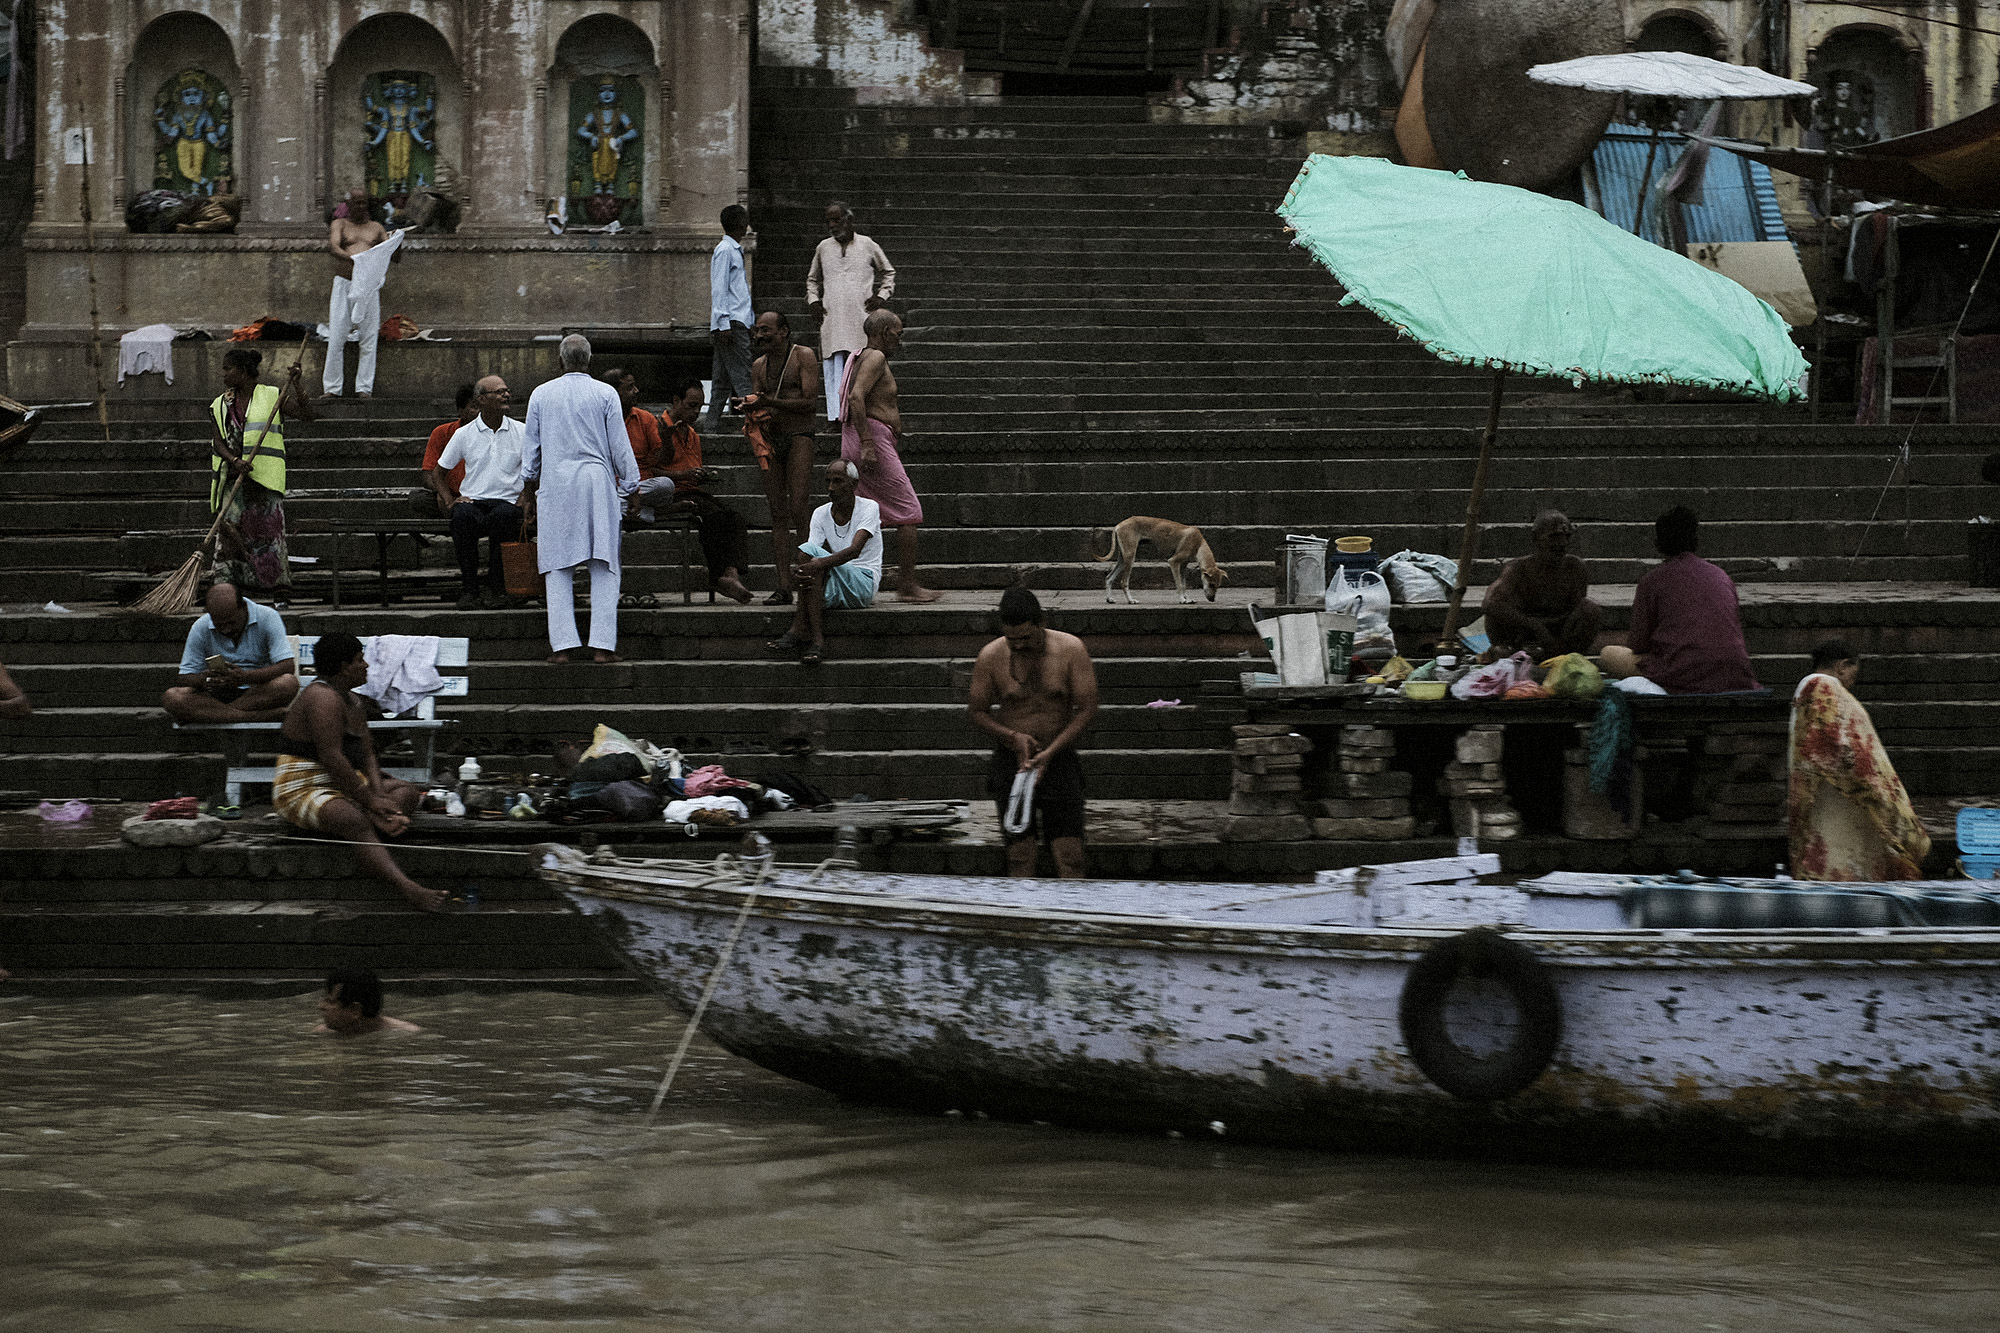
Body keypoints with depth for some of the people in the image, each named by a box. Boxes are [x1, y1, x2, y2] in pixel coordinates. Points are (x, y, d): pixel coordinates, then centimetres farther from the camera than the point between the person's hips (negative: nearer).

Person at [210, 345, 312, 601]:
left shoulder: (272, 396, 2)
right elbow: (218, 441, 6)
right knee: (229, 530, -4)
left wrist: (296, 384, -16)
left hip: (264, 476, -4)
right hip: (232, 477, 4)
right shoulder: (222, 404, 13)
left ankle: (280, 593, -2)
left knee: (269, 532, -7)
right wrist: (234, 461, -13)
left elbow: (306, 415, -5)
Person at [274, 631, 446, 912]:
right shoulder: (323, 698, -16)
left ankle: (378, 822, -31)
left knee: (408, 791, 4)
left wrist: (379, 796, -6)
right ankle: (410, 890, -58)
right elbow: (332, 758, -24)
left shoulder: (350, 699, 16)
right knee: (355, 820, -37)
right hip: (304, 792, -11)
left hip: (344, 786, 11)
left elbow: (367, 756, 12)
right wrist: (368, 800, -20)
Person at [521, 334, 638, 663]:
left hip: (556, 487, 1)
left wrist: (529, 491, 21)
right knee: (603, 567, 1)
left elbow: (532, 448, 11)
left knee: (558, 567, 4)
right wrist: (630, 487, 9)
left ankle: (563, 644, -3)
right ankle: (602, 645, -6)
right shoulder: (605, 394, -1)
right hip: (598, 483, -1)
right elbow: (620, 446, 0)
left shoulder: (541, 395, 5)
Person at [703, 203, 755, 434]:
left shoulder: (734, 250, 20)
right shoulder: (724, 251, -8)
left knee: (723, 379, 8)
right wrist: (724, 324, -18)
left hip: (739, 322, 10)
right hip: (731, 322, -10)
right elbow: (719, 289, -13)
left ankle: (712, 427, 9)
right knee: (742, 375, -13)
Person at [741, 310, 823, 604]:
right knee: (778, 513, 1)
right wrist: (751, 408, -4)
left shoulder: (803, 356, -3)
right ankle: (783, 586, -1)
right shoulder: (759, 366, 16)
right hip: (770, 438, 5)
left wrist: (770, 402, -17)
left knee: (797, 508, -15)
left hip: (798, 436, -5)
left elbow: (810, 402, -12)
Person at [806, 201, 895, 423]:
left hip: (861, 319, -2)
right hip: (832, 319, 2)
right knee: (834, 370, -4)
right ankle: (836, 415, -4)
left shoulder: (868, 246, 6)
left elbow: (888, 272, 18)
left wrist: (882, 296, 3)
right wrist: (813, 299, 11)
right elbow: (812, 278, 28)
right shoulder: (823, 248, 13)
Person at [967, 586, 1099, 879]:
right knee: (1019, 853, -3)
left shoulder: (1071, 649, -6)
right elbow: (977, 711, 5)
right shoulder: (991, 656, -4)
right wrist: (1014, 737, -12)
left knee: (1069, 854, -8)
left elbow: (1087, 709, -5)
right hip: (1010, 762, 1)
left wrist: (1049, 753, -14)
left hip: (1060, 759, -1)